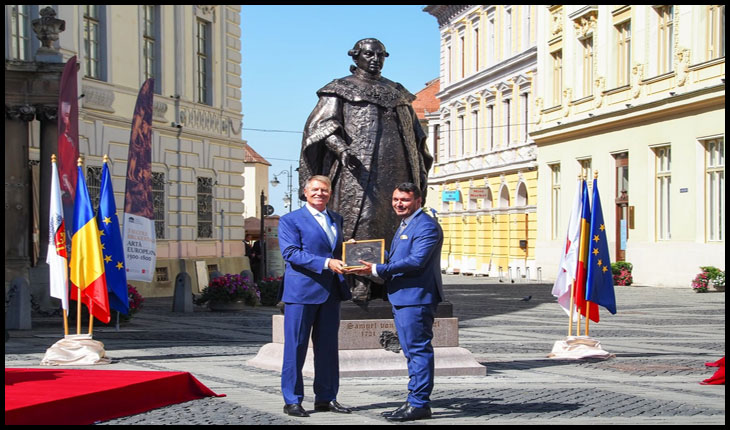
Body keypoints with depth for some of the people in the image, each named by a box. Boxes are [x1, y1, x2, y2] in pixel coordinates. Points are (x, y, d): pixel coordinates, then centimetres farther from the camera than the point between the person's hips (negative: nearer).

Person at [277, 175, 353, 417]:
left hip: (330, 291, 6)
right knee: (295, 347, -2)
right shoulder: (290, 220, -3)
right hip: (302, 291, -6)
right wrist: (326, 263, -24)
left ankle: (326, 398, 18)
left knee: (328, 347, 10)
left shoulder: (336, 219, 17)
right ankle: (292, 401, 4)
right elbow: (291, 253, -15)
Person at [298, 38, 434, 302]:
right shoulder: (341, 89, 8)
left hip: (395, 170, 5)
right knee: (359, 222, -13)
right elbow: (324, 124, -5)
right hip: (358, 169, -5)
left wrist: (419, 170, 17)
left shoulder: (397, 92, 23)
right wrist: (342, 149, -24)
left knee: (395, 223, 0)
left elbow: (414, 133, 26)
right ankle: (358, 286, -16)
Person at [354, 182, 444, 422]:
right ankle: (414, 402, 21)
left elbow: (416, 260, -23)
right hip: (401, 298, 11)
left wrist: (378, 270, -22)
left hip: (416, 297, -11)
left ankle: (419, 404, -2)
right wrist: (373, 262, 11)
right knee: (412, 351, 14)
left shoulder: (426, 226, -13)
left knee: (418, 350, -6)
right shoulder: (405, 225, 21)